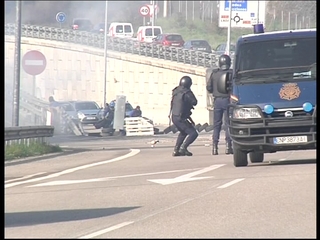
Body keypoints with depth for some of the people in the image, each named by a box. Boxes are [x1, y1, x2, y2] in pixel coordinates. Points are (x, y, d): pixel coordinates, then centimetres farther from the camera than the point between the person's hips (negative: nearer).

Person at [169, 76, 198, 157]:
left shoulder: (175, 91, 8)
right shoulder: (187, 92, -17)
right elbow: (194, 102, -9)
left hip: (173, 116, 8)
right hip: (180, 118, -8)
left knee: (183, 132, 29)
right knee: (193, 133, -6)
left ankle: (176, 150, 26)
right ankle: (183, 148, -19)